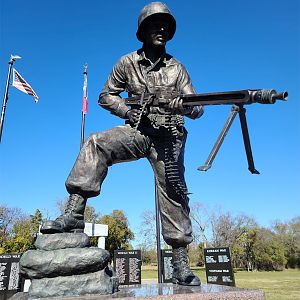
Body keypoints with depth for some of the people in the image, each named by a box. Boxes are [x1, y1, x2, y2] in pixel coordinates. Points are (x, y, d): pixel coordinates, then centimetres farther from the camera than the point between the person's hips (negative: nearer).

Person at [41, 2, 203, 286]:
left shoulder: (176, 67, 7)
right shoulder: (128, 62, 6)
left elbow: (197, 109, 3)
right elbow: (106, 96, 10)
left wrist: (184, 105, -22)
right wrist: (129, 111, -9)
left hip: (169, 137, 0)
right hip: (137, 131, 0)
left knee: (173, 192, -7)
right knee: (95, 144, -27)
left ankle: (181, 266, 2)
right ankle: (73, 215, -25)